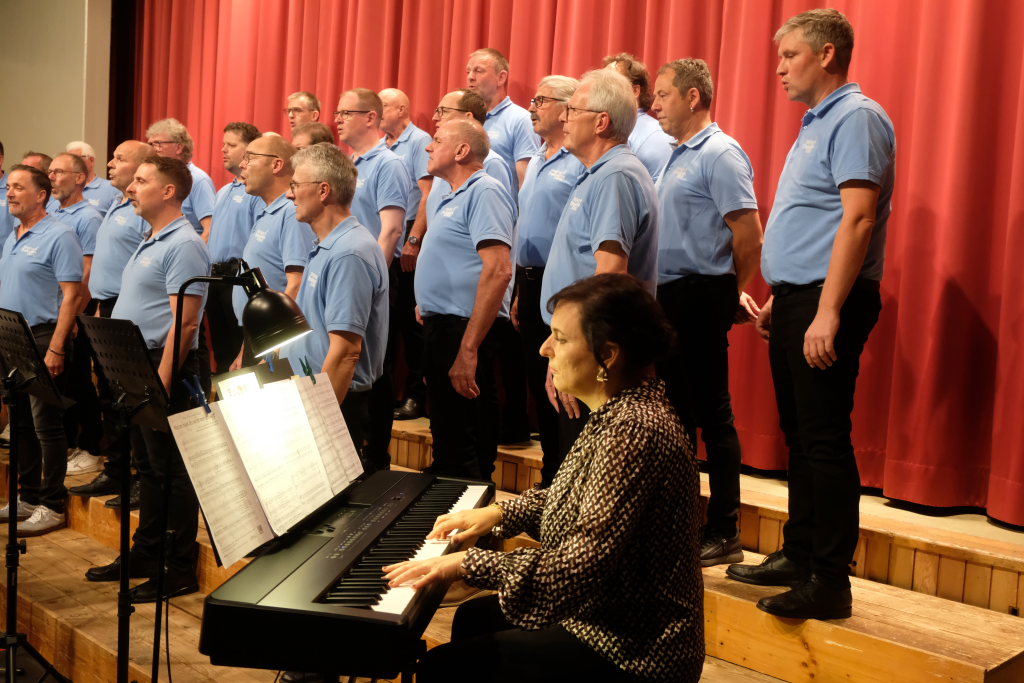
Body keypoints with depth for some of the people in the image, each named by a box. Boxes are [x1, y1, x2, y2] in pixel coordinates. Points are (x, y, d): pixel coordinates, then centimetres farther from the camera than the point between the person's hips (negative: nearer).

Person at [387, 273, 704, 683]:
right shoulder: (620, 412, 5)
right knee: (472, 619, 26)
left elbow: (586, 563, -31)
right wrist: (499, 513, 11)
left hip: (633, 649, -10)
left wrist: (467, 563, -27)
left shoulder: (633, 431, -28)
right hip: (605, 610, 10)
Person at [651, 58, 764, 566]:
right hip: (670, 296, 9)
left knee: (712, 414, -3)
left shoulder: (720, 154, -12)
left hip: (700, 299, -9)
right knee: (674, 410, 14)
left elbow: (749, 234, -17)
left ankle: (724, 535, 6)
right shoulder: (678, 157, 17)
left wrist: (732, 292, -3)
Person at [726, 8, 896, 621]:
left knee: (825, 439, -7)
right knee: (799, 435, 14)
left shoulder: (856, 118, -11)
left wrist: (827, 313, -25)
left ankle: (830, 581, 0)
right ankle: (799, 555, 25)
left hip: (826, 302, -10)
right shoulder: (817, 123, 20)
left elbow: (857, 219, -21)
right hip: (796, 299, 10)